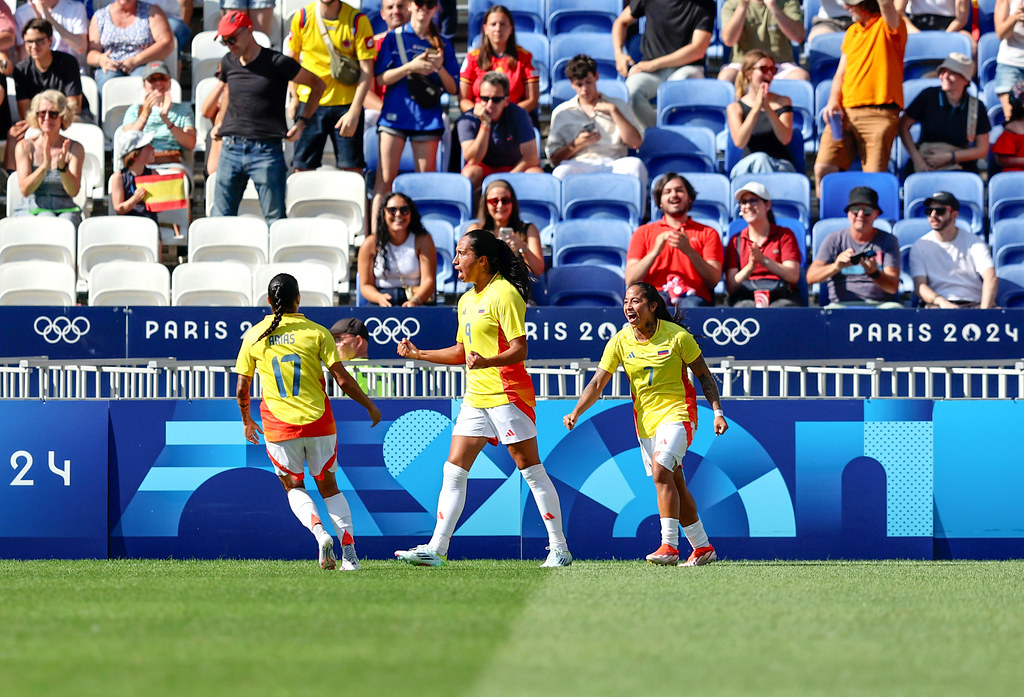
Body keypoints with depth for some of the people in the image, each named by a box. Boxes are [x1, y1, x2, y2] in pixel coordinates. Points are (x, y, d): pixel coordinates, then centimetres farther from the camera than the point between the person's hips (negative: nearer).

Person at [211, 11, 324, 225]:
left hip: (266, 150, -5)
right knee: (221, 218, 4)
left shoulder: (276, 63, -5)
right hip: (230, 149, 5)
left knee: (275, 219, -3)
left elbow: (317, 84, 4)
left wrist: (302, 121, -2)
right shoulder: (229, 63, 10)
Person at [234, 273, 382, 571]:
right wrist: (370, 406, 8)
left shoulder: (254, 336, 0)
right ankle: (350, 553, 3)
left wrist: (246, 420, 23)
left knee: (293, 487, 16)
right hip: (318, 423, 0)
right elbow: (342, 379, -6)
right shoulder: (316, 333, -4)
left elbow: (242, 387, 5)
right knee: (328, 486, 13)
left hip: (278, 425, 0)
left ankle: (318, 530, -13)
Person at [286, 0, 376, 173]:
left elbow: (366, 70, -8)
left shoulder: (358, 20, -9)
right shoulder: (302, 17, -3)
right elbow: (291, 59, 11)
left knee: (353, 168, -4)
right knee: (302, 168, -1)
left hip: (346, 105, -1)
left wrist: (354, 112, -14)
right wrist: (294, 97, 4)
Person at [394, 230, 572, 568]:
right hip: (476, 397, 9)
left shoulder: (504, 294, -11)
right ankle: (436, 549, 2)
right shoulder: (466, 301, 16)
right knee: (454, 470, 3)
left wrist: (487, 362, -34)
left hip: (507, 395, -9)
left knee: (531, 469, -5)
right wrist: (418, 354, 22)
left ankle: (559, 547, 1)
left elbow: (519, 350, -17)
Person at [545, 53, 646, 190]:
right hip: (579, 164, 0)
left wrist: (613, 111, 6)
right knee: (562, 172, -38)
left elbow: (636, 143, 7)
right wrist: (577, 144, -3)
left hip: (614, 164, 0)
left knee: (635, 165, -36)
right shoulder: (562, 113, 22)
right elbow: (554, 158, 15)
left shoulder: (619, 106, 22)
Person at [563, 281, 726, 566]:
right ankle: (702, 548, 21)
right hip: (645, 419, 5)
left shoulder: (677, 336, -13)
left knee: (661, 471, -24)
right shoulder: (620, 342, -4)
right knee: (673, 484, 9)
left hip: (677, 412, -5)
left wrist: (717, 411, -9)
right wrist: (576, 412, -18)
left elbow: (704, 374, -2)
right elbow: (598, 383, -4)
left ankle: (670, 545, -23)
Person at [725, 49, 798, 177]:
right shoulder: (735, 108, 11)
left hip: (781, 166, 0)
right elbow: (739, 142, -8)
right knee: (760, 158, -37)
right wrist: (756, 108, -16)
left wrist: (767, 108, -13)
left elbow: (785, 139, -2)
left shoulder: (783, 102, 15)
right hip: (747, 165, 0)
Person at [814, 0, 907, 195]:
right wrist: (833, 101, 5)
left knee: (874, 177, -14)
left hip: (879, 114, -6)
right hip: (845, 112, 6)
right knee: (823, 168, -7)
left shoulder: (887, 26, 1)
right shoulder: (852, 31, 21)